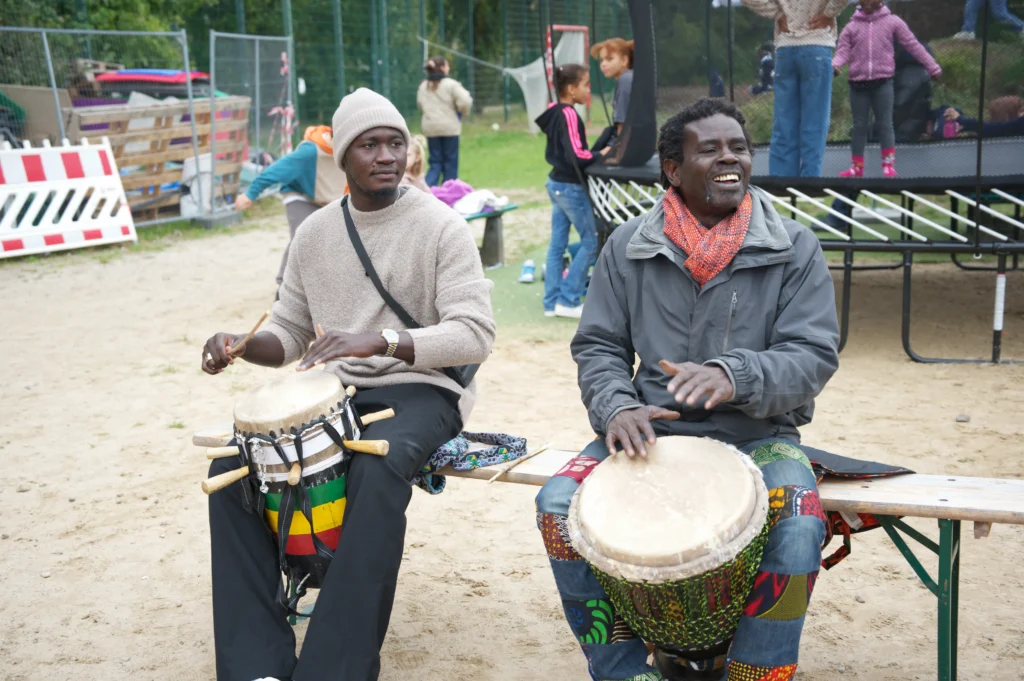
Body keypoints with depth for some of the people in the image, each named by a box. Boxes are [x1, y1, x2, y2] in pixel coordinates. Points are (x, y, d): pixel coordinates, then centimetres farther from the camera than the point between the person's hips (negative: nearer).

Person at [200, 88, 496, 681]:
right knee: (233, 462, -16)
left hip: (422, 389, -5)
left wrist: (380, 340, -31)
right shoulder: (315, 233, 9)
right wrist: (241, 345, -9)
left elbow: (475, 336, -17)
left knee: (377, 471, -36)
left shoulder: (441, 227, -8)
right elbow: (291, 331, 15)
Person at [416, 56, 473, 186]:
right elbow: (465, 102, -15)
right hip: (449, 127, -5)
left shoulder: (423, 86, 7)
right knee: (450, 162, 6)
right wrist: (462, 112, 5)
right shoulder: (451, 84, -10)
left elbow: (420, 105, 14)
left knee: (435, 162, 9)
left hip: (430, 128, 5)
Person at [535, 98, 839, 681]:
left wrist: (733, 375, -27)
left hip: (757, 436, -1)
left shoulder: (794, 249, 0)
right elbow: (598, 346, 8)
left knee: (799, 532, -32)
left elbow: (815, 355, -7)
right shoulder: (628, 248, 5)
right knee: (558, 506, -22)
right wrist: (617, 405, -14)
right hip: (651, 431, 2)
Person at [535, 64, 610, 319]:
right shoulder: (570, 115, -19)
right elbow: (576, 156, -25)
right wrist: (600, 155, -10)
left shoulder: (554, 113, 7)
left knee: (557, 244, 10)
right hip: (571, 187, -9)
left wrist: (593, 154, 11)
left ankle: (552, 302, 14)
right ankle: (568, 300, 2)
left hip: (557, 183, 9)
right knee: (591, 241, 1)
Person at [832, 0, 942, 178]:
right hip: (858, 83, 2)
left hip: (883, 82, -2)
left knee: (885, 123, 0)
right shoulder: (852, 26, 5)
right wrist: (835, 65, -22)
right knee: (859, 125, 7)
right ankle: (857, 166, 14)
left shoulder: (893, 22, 3)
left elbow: (913, 45, 6)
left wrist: (932, 67, 7)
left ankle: (888, 165, 5)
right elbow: (843, 51, 1)